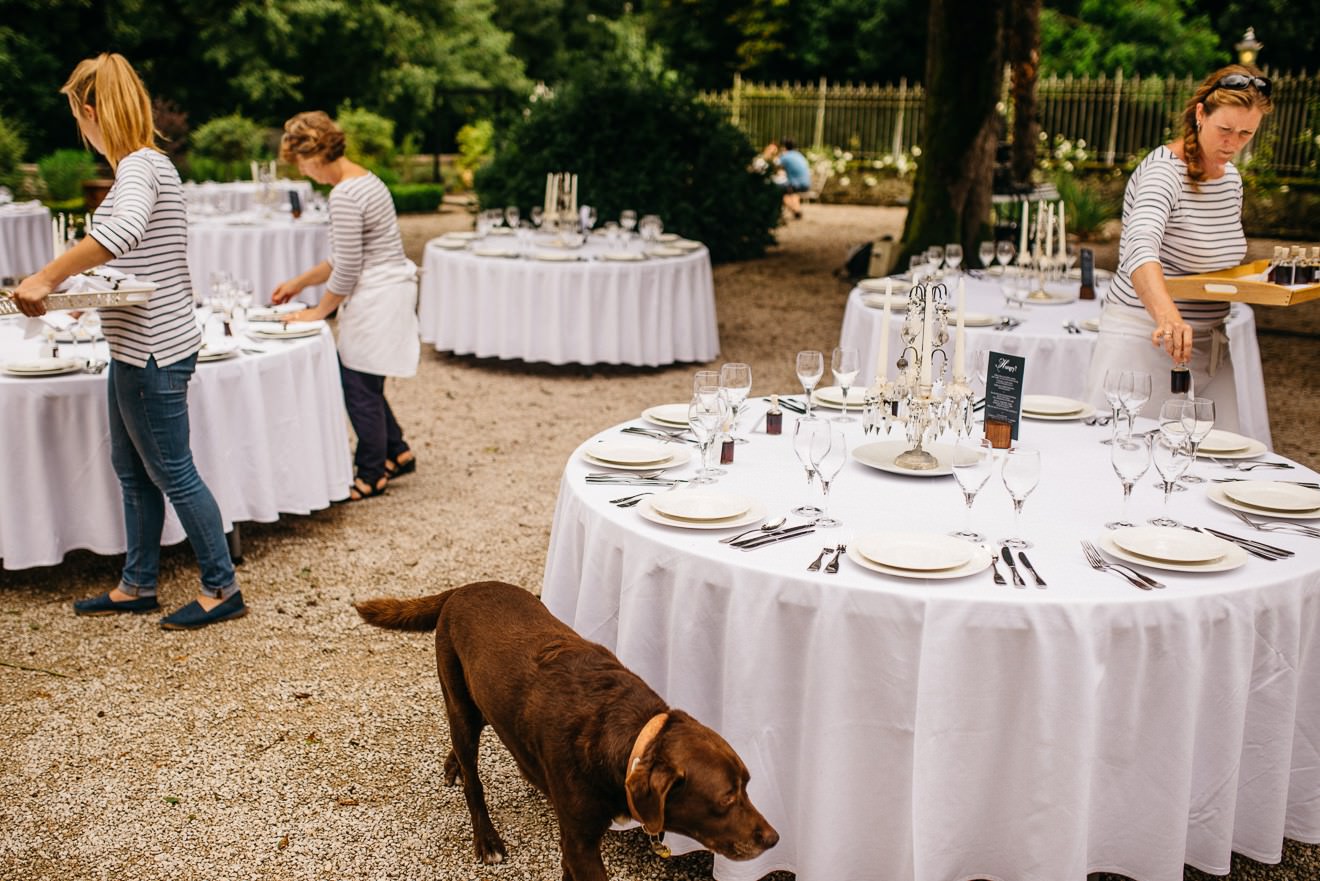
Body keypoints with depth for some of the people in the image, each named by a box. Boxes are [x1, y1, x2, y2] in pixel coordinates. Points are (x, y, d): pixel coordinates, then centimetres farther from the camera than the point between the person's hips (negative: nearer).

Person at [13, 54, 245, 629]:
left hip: (153, 350, -10)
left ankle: (222, 589, 12)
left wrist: (46, 277, -37)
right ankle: (137, 586, 29)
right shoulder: (148, 164, 14)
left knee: (171, 473, 0)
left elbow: (123, 230, -39)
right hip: (137, 346, 10)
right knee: (131, 469, 17)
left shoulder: (139, 167, -18)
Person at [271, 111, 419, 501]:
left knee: (359, 387, 2)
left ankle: (371, 475, 15)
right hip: (390, 289, 10)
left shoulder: (344, 195, -20)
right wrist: (300, 281, 22)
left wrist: (318, 312, -4)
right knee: (359, 379, 18)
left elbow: (346, 270, -18)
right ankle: (397, 453, 29)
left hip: (376, 299, -10)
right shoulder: (365, 179, 12)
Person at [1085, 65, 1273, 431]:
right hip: (1144, 342, -8)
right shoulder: (1163, 171, -16)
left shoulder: (1231, 178, 10)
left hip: (1209, 346, 8)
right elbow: (1140, 247, -36)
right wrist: (1168, 316, -53)